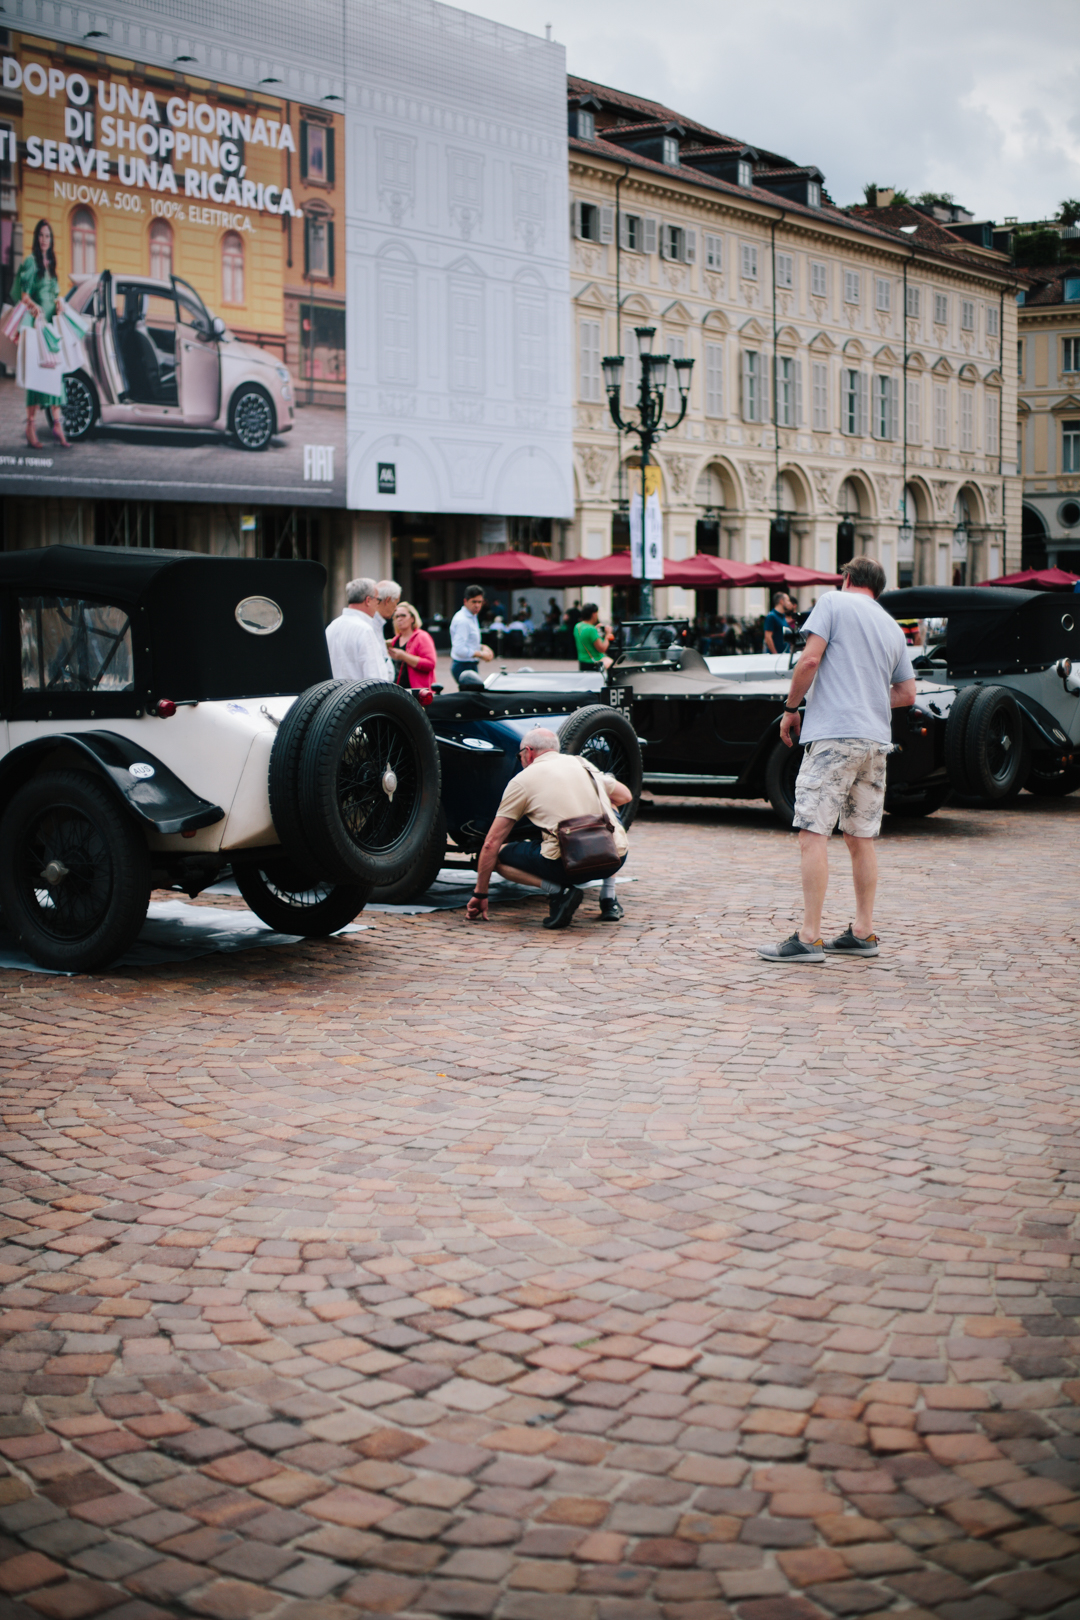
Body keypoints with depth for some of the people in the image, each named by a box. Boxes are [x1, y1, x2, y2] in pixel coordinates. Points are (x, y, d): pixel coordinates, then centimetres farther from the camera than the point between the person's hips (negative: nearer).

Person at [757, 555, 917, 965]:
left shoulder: (835, 602, 2)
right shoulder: (893, 627, 19)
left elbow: (810, 659, -9)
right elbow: (906, 694, 20)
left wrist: (790, 708, 2)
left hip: (834, 735, -7)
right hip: (876, 738, 7)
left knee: (813, 833, -9)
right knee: (861, 837, 13)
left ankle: (809, 938, -13)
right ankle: (863, 933, 17)